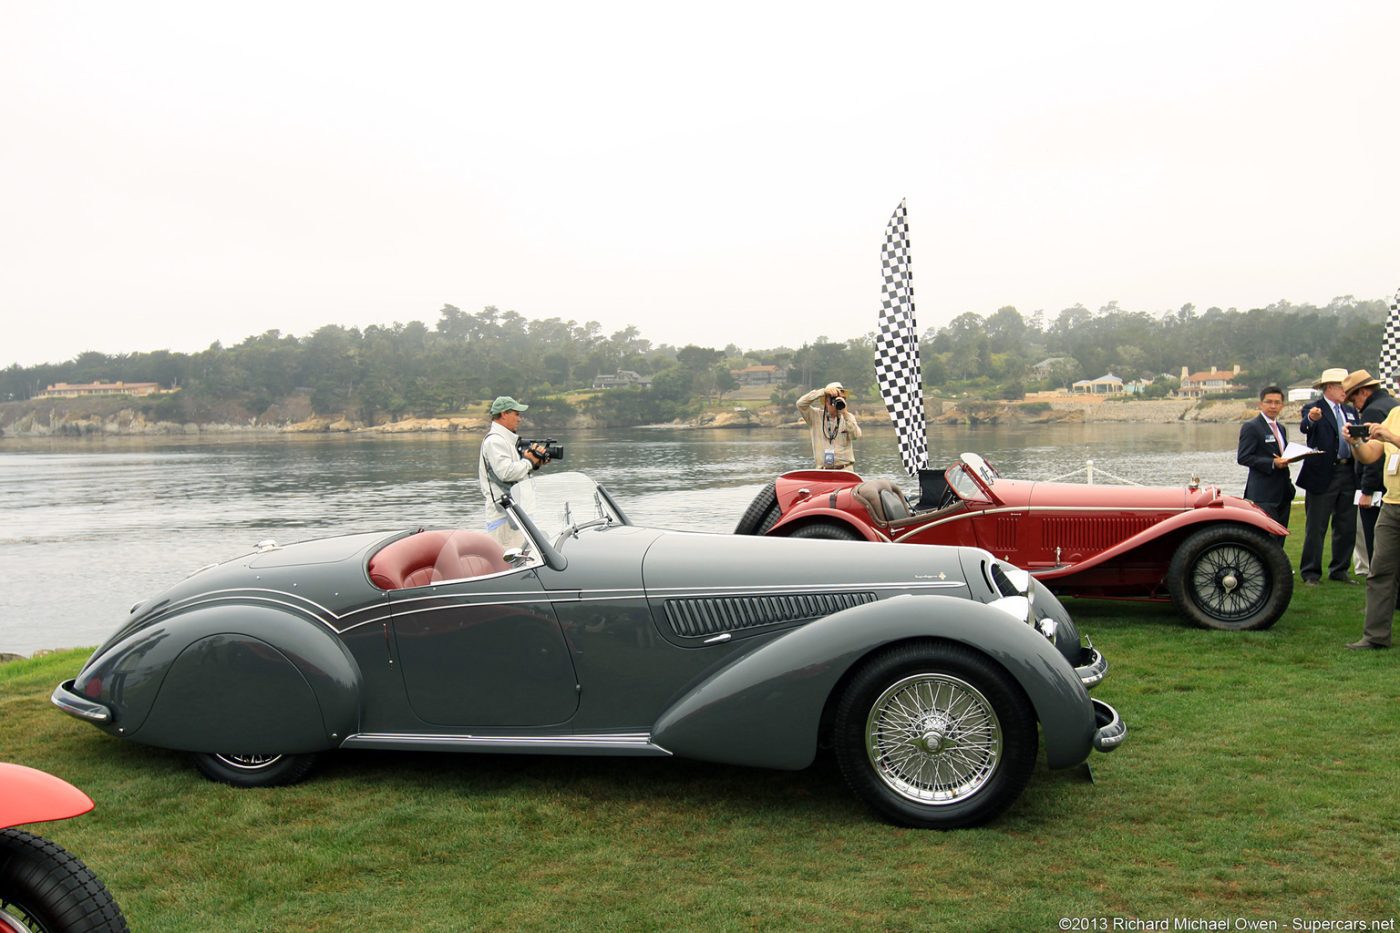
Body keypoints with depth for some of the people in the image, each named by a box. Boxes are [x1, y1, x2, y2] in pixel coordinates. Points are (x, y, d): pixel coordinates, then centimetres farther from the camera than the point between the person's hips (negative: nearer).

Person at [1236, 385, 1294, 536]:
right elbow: (1242, 458, -14)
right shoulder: (1250, 427, -7)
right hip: (1264, 495, -8)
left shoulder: (1281, 428, 19)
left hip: (1282, 492, 8)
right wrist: (1272, 463, -21)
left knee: (1280, 536, 9)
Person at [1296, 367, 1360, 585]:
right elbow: (1305, 427, -28)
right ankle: (1310, 573, 5)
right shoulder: (1314, 408, -6)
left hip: (1348, 475, 7)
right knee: (1316, 528, -1)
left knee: (1346, 528, 11)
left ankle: (1339, 570, 22)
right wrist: (1311, 418, -49)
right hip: (1323, 475, -6)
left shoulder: (1350, 411, 16)